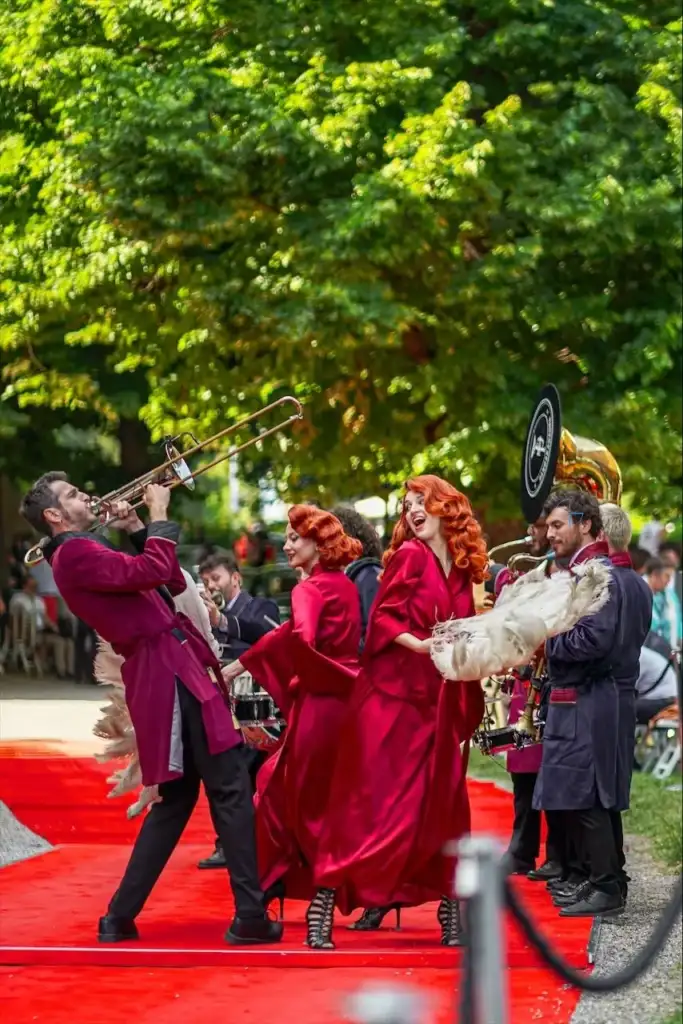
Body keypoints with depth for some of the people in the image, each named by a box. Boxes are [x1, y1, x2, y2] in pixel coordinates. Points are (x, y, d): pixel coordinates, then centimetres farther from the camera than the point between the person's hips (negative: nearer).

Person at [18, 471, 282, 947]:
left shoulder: (88, 552, 22)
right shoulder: (75, 554, -10)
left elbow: (172, 583, 23)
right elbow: (153, 571, -21)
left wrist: (139, 531, 16)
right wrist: (158, 517, -6)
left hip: (170, 675, 10)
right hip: (169, 676, -10)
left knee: (176, 798, 15)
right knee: (230, 790, -9)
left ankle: (121, 916, 15)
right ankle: (250, 915, -9)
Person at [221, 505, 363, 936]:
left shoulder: (310, 588, -12)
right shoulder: (346, 585, 14)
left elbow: (299, 636, -30)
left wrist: (237, 666, -30)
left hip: (321, 703, -8)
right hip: (346, 696, 8)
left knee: (310, 804, 1)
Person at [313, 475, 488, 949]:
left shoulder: (461, 569, 12)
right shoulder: (410, 555, -4)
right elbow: (382, 617, -11)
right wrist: (420, 645, -24)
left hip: (438, 700, 6)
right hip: (393, 695, -6)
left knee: (438, 804, 7)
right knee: (373, 804, -8)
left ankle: (449, 908, 14)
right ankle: (324, 902, -5)